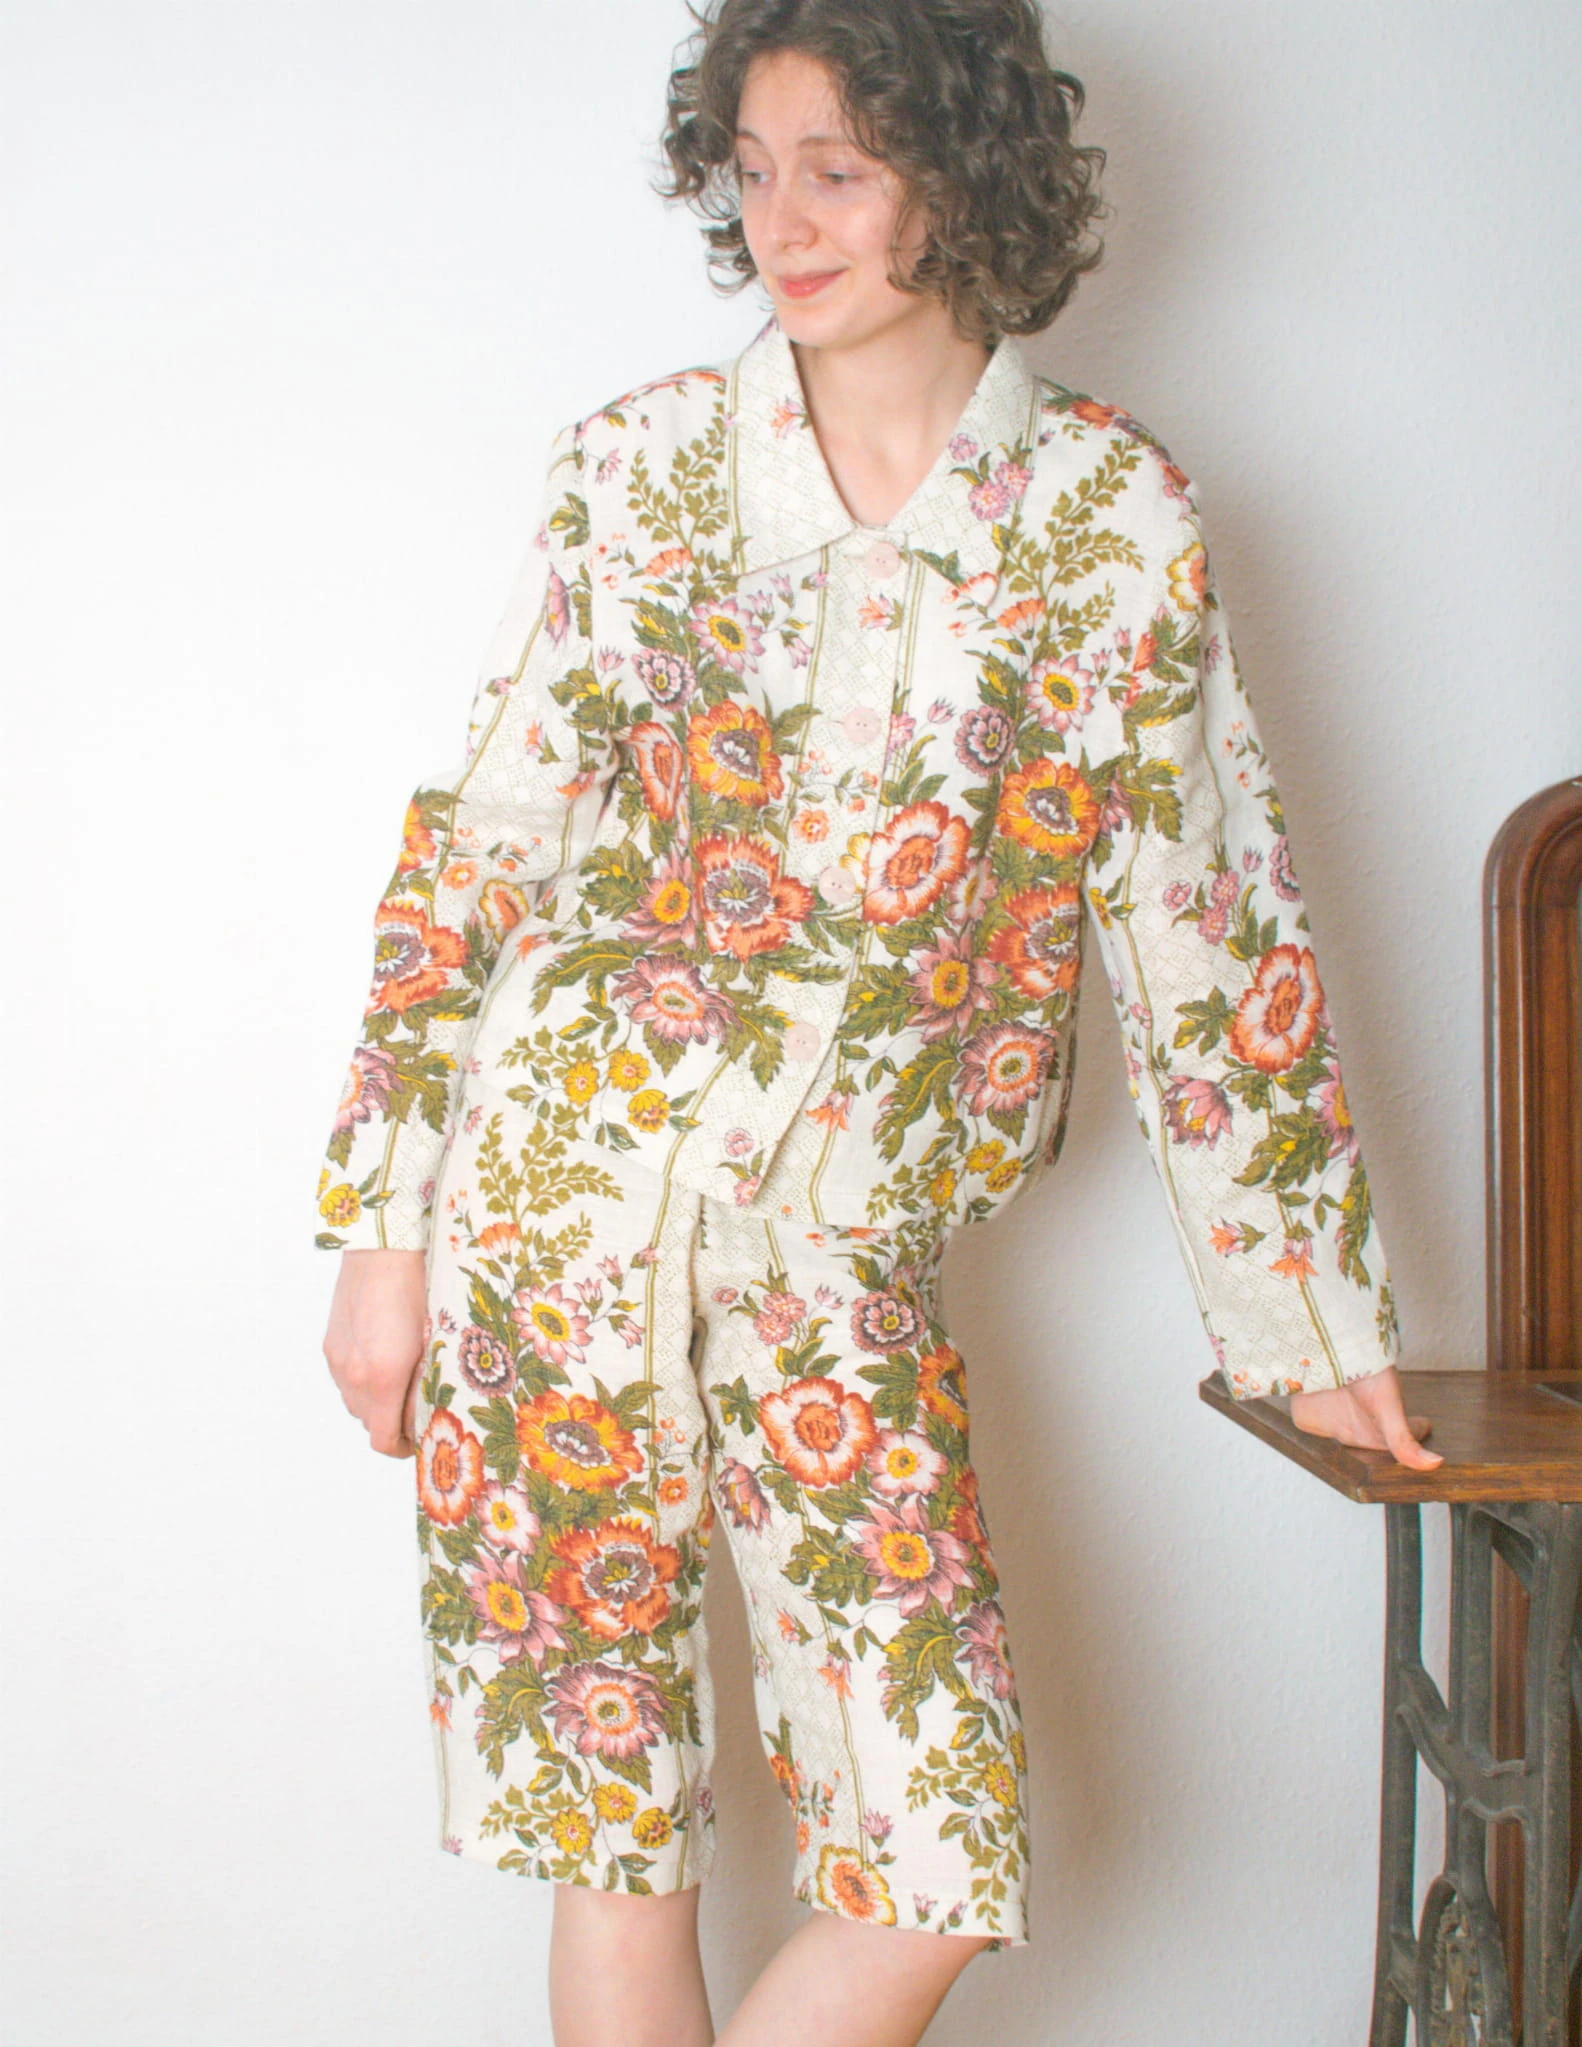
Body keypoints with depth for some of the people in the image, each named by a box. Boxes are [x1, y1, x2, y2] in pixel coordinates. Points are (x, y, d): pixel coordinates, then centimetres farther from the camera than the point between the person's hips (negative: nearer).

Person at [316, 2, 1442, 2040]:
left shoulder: (1115, 513, 1)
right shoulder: (641, 460, 2)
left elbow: (1210, 927, 5)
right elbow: (474, 852, 5)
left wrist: (1314, 1314, 9)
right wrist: (383, 1224, 2)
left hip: (840, 1252, 1)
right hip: (565, 1186, 0)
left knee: (941, 1862, -2)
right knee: (615, 1834, 7)